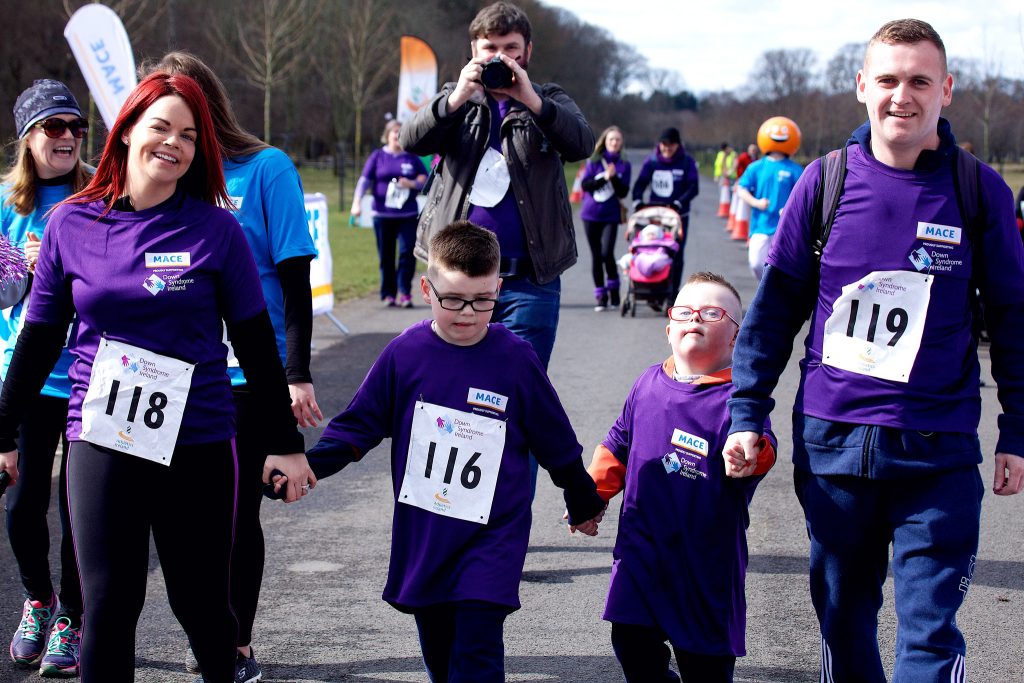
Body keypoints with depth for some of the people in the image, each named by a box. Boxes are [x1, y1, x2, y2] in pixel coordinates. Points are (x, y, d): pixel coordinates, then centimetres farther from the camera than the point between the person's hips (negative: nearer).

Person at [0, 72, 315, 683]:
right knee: (108, 605, 0)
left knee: (201, 603, 8)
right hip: (101, 444, 1)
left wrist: (286, 443, 4)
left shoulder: (216, 229, -1)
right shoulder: (72, 224, 3)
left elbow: (256, 344, 3)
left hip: (199, 444, -1)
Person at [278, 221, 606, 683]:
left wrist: (584, 504, 17)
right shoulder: (405, 354, -5)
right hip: (421, 536, 3)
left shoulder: (516, 360, -7)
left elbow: (557, 444, 5)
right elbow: (359, 425, 2)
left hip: (492, 538, -3)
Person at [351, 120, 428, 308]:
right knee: (386, 256, 4)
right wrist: (357, 202, -13)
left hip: (408, 215, 0)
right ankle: (388, 294, 13)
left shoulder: (412, 158, 9)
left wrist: (412, 183, -9)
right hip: (383, 214, 0)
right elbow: (364, 180, 0)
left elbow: (425, 179, 12)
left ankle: (405, 292, -7)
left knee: (408, 253, -11)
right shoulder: (378, 157, 6)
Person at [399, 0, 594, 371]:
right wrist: (456, 99, -22)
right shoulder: (455, 98, 12)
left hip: (529, 281, -1)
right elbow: (412, 140, -5)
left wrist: (531, 100, -25)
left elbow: (582, 144, -11)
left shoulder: (549, 101, 9)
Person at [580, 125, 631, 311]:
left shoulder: (624, 165, 5)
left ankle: (613, 290, 1)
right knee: (596, 255, 5)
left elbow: (623, 192, -3)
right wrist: (604, 177, -16)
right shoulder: (594, 162, 5)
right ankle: (601, 296, 13)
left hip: (611, 215, -1)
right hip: (591, 214, 1)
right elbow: (585, 184, -6)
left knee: (607, 252, -18)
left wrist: (614, 177, -18)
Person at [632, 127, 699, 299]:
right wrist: (637, 201, -18)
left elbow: (693, 188, -7)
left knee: (676, 256, 1)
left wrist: (679, 203, -22)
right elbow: (640, 183, 0)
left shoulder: (687, 162, -1)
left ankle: (673, 294, 7)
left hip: (679, 215, -1)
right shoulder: (651, 161, 3)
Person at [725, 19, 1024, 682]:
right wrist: (747, 412, 4)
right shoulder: (825, 180, 1)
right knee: (841, 617, 15)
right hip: (830, 444, 2)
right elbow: (776, 303, 7)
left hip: (938, 453, -2)